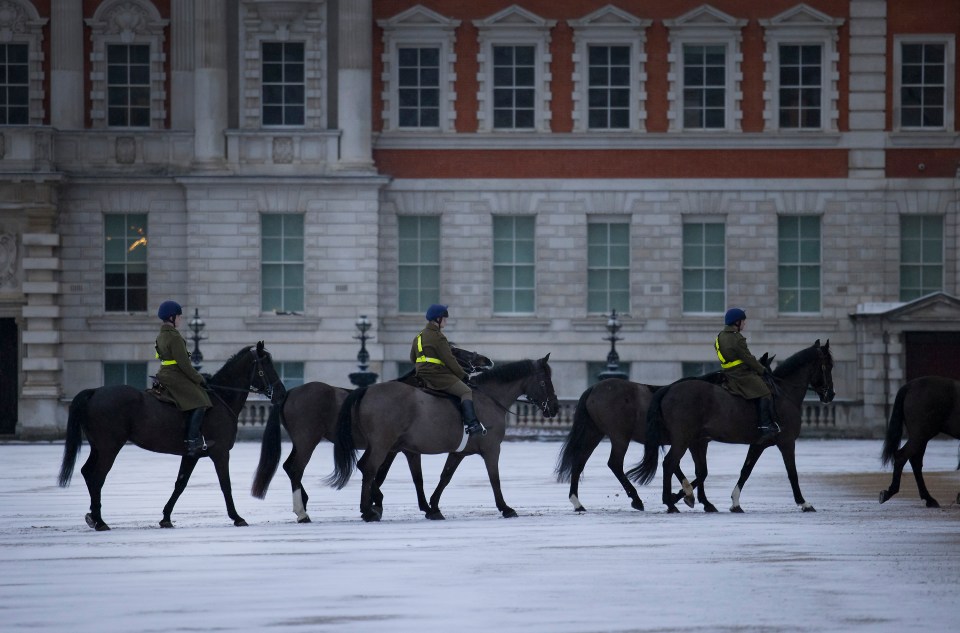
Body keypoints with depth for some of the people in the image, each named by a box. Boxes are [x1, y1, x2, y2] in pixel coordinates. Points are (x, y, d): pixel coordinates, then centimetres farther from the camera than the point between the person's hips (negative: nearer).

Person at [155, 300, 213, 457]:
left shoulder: (161, 335, 16)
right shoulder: (174, 337, -17)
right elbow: (183, 363, -18)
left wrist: (196, 377, 22)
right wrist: (199, 379, -7)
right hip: (175, 377, -11)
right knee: (199, 402, -18)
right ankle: (192, 441, -27)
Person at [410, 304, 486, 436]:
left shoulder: (419, 336, 15)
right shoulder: (438, 337, -13)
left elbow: (413, 358, 24)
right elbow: (449, 360, -14)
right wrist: (463, 375, -5)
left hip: (423, 377, 10)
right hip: (437, 374, -10)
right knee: (466, 392, -12)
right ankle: (471, 423, -28)